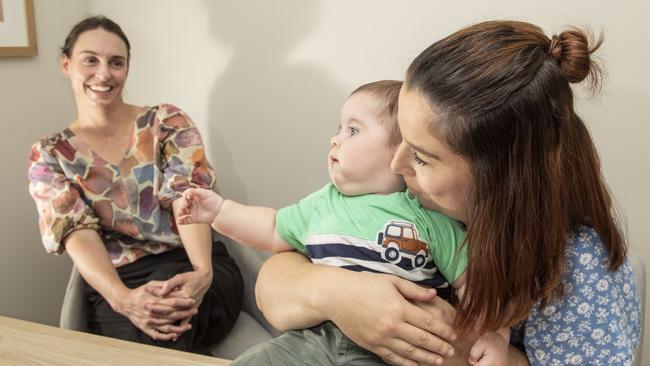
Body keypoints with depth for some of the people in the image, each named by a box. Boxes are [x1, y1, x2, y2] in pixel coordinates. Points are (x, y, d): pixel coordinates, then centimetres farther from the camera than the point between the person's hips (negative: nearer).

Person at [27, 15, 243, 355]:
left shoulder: (167, 121, 5)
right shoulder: (49, 155, 8)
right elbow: (77, 234, -7)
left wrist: (202, 272, -29)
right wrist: (122, 298, -27)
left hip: (191, 267, 0)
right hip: (115, 284, 1)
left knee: (159, 334, -33)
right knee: (132, 336, -33)